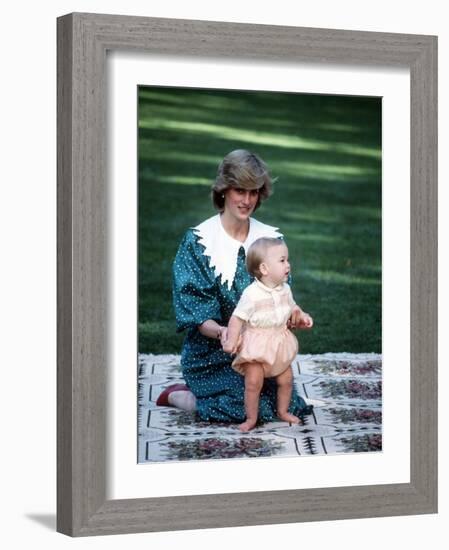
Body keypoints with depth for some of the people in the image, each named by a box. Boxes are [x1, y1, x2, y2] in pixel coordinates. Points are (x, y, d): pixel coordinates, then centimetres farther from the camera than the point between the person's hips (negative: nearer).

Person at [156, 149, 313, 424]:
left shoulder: (271, 238, 5)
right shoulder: (198, 241, -9)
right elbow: (194, 312, -13)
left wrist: (291, 312, -20)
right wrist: (221, 332, -34)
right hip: (211, 351, -5)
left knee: (286, 401, -13)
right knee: (243, 407, -24)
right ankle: (176, 395, 7)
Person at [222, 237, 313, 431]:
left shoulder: (285, 290, 0)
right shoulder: (252, 294, -22)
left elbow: (290, 309, 18)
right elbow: (237, 317, -20)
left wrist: (302, 317, -1)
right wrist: (232, 340, -28)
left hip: (280, 343, 6)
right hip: (256, 345, -6)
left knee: (286, 380, 12)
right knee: (253, 382, -8)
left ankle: (283, 411, 33)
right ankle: (251, 418, 7)